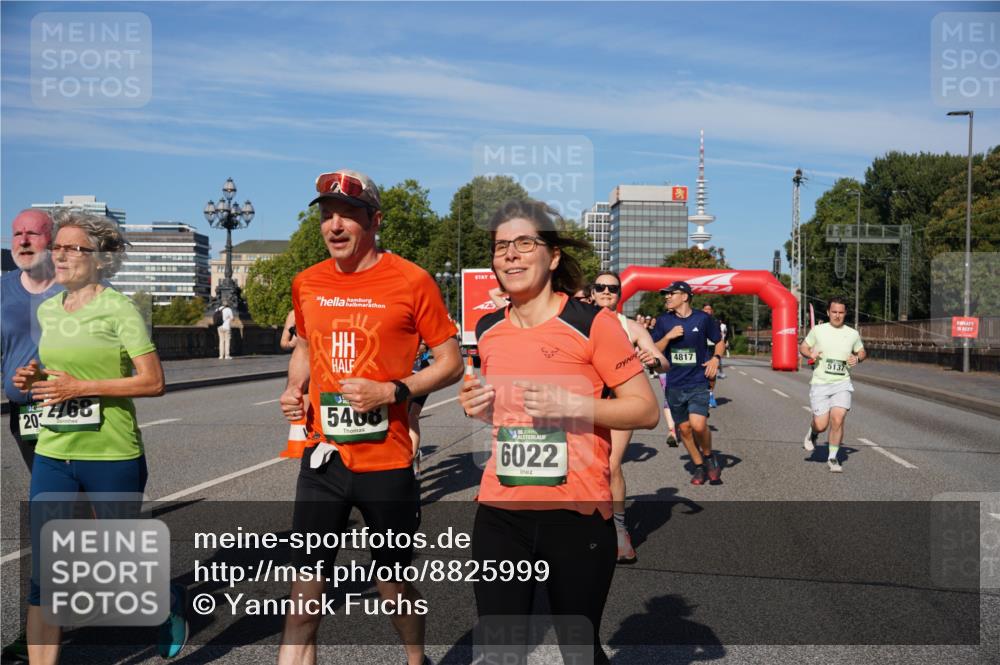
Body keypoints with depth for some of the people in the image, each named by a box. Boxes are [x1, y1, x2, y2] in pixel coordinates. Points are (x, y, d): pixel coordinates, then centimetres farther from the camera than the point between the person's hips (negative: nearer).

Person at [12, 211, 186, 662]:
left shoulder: (118, 309, -9)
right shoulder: (46, 311, 10)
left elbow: (153, 382, -14)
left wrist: (80, 387, -20)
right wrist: (33, 379, 3)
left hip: (112, 458, -5)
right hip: (51, 456, 5)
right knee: (43, 573, 1)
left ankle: (169, 601, 43)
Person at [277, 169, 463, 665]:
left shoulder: (411, 281, -8)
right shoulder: (307, 284, 6)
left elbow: (451, 363, -4)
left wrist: (391, 391, -18)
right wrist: (294, 388, 4)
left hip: (387, 461, -3)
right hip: (323, 457, 4)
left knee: (394, 587, 14)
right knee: (304, 600, 5)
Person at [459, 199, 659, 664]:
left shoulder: (592, 324, -9)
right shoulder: (488, 331, 7)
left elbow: (647, 411, -9)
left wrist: (572, 404, -20)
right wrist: (482, 408, 2)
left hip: (577, 515, -4)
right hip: (499, 515, 4)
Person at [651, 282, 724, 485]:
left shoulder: (703, 319, -1)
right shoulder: (663, 321, 4)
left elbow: (719, 341, 13)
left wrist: (716, 358, -6)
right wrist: (668, 336, -12)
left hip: (698, 382, -3)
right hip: (674, 384, 3)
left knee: (698, 425, -19)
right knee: (684, 428, 9)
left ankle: (709, 456, 10)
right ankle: (699, 466, 29)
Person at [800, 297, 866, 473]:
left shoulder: (853, 334, 6)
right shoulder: (818, 330, 1)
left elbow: (862, 352, 21)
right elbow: (803, 347, 10)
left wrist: (857, 358, -2)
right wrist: (810, 353, -12)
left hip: (842, 384, 1)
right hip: (820, 383, -1)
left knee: (838, 420, -15)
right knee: (821, 425, -6)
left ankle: (832, 458, 4)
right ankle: (812, 433, 33)